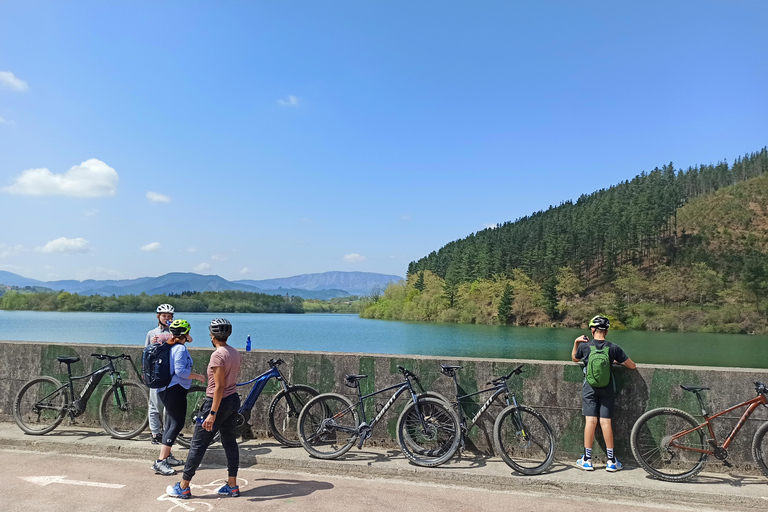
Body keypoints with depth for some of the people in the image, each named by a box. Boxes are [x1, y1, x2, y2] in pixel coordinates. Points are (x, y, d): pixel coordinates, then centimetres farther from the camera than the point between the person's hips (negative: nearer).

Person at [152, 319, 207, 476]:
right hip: (175, 390, -11)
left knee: (171, 422, 20)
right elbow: (181, 370, -27)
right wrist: (198, 376, -15)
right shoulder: (180, 348, -18)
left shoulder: (170, 347, 12)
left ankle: (167, 456, 31)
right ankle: (160, 462, -11)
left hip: (166, 389, 11)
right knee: (177, 424, -8)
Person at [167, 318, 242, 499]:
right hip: (234, 400, 8)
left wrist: (212, 413, -22)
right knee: (230, 441, 13)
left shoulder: (218, 355, -20)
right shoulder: (235, 353, 5)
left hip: (218, 402, -8)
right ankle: (232, 485, 18)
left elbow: (219, 387, -23)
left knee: (198, 444, 3)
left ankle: (183, 487, 13)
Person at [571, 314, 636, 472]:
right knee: (606, 422, 1)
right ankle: (611, 461, 5)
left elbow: (574, 359, 18)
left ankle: (587, 460, 1)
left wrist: (576, 343, 16)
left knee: (591, 421, -1)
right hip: (607, 389, 1)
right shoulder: (613, 348, -3)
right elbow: (632, 366, 3)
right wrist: (617, 361, 19)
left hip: (589, 388, 0)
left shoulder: (584, 346, -3)